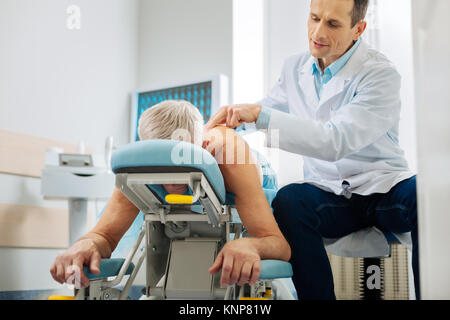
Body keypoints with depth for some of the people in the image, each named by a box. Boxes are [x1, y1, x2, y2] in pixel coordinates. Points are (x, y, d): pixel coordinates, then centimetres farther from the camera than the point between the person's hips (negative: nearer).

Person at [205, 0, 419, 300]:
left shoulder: (381, 74, -12)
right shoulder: (295, 67, 8)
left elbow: (337, 141, -25)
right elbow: (269, 105, 26)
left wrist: (260, 115, -30)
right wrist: (232, 114, 3)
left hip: (383, 188, -3)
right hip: (329, 194, 4)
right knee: (289, 200, -30)